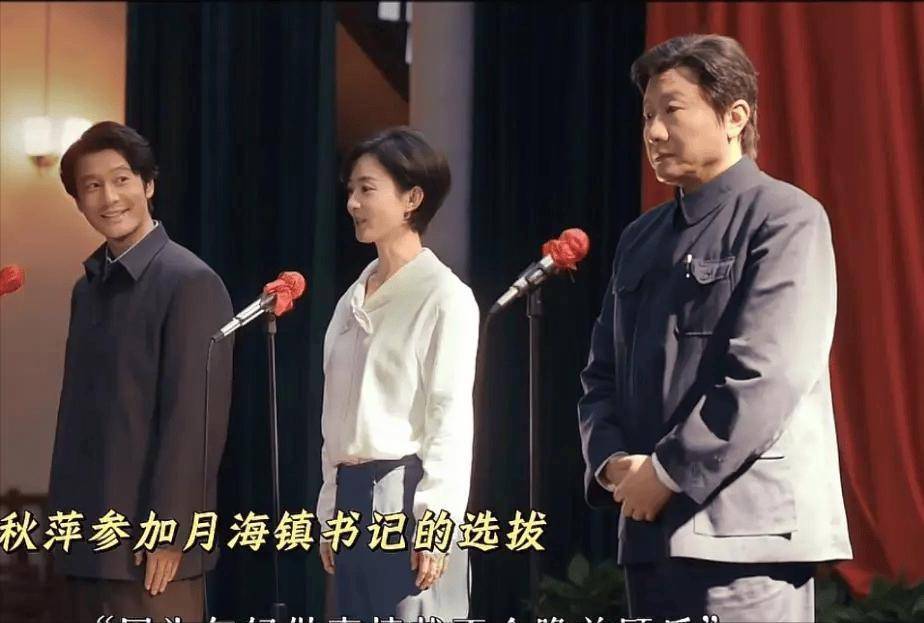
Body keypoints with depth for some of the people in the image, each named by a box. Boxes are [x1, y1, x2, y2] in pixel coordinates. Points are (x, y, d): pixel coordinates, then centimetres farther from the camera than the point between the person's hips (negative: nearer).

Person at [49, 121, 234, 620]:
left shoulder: (190, 283, -9)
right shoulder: (88, 287, 14)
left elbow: (197, 417, -14)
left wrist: (168, 532, -16)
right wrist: (63, 519, 11)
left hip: (149, 539, -7)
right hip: (87, 538, 7)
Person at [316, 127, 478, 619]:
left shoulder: (444, 296, -6)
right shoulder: (354, 299, 16)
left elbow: (452, 418, -11)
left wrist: (436, 522, -17)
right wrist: (330, 515, 15)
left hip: (407, 493, -7)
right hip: (352, 494, 7)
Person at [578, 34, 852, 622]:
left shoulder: (786, 220, -5)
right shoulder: (642, 238, 19)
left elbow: (765, 378, -15)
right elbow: (602, 373, 18)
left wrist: (667, 474, -14)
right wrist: (611, 462, -2)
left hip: (745, 528, -7)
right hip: (651, 530, 7)